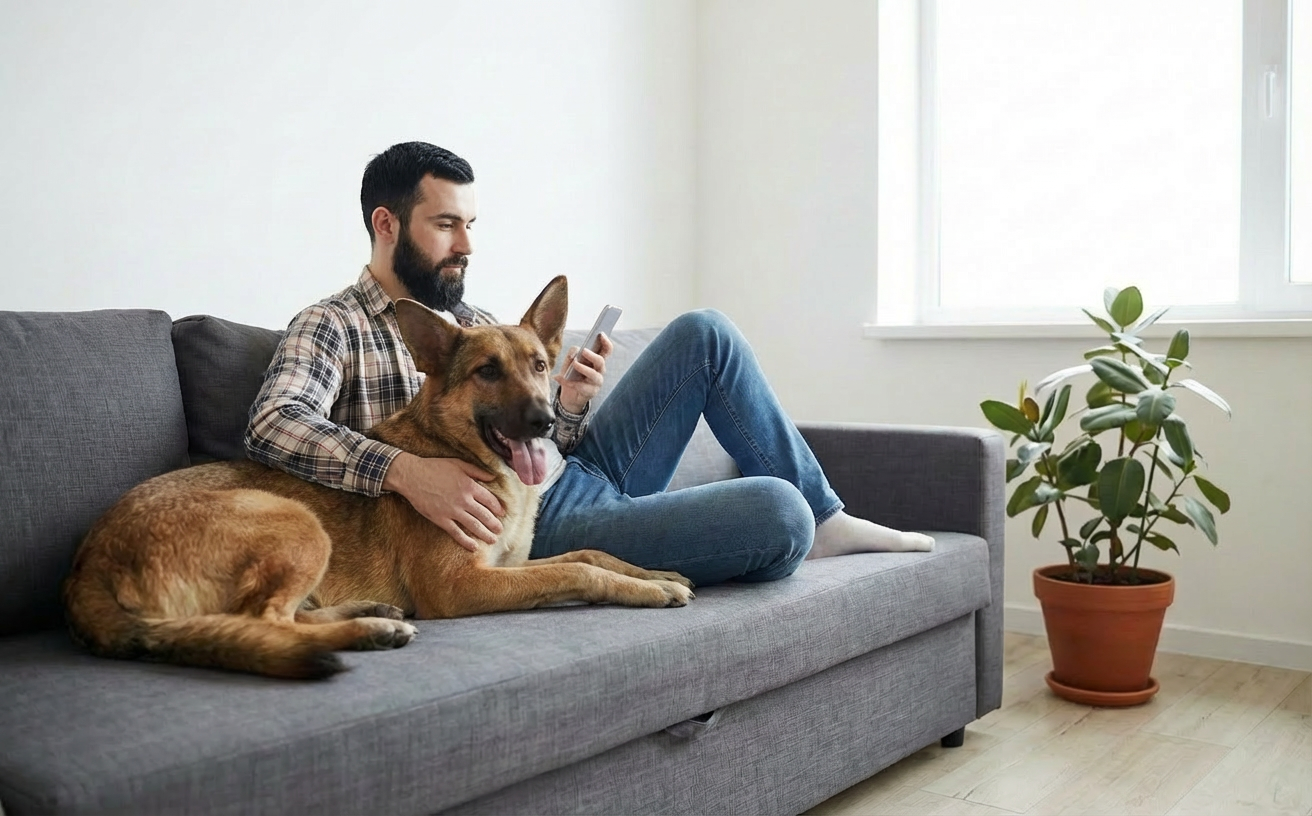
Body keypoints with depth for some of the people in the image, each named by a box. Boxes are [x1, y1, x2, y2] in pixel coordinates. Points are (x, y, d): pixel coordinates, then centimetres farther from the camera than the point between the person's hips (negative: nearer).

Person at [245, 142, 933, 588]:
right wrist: (404, 469, -38)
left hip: (578, 474, 9)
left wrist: (570, 408, -4)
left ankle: (823, 516, 8)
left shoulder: (476, 325, 20)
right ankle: (810, 520, 13)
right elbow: (272, 425, -23)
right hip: (533, 526, -8)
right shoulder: (330, 327, -2)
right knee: (775, 512, -26)